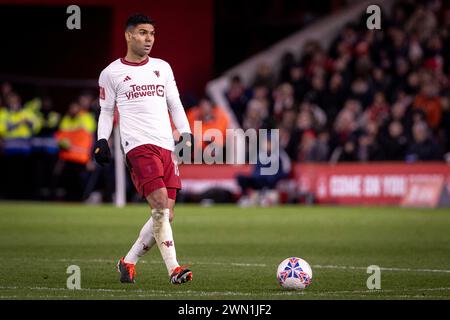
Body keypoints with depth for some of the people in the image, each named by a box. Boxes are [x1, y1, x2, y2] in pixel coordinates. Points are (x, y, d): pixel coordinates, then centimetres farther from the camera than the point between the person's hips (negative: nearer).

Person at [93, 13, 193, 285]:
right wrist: (102, 140, 0)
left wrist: (186, 134, 8)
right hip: (139, 146, -5)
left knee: (166, 215, 0)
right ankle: (174, 268, -22)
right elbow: (106, 111, 14)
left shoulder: (163, 68, 17)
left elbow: (175, 105, 21)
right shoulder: (111, 73, 6)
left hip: (167, 146, 5)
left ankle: (128, 262, 16)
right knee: (160, 205, -21)